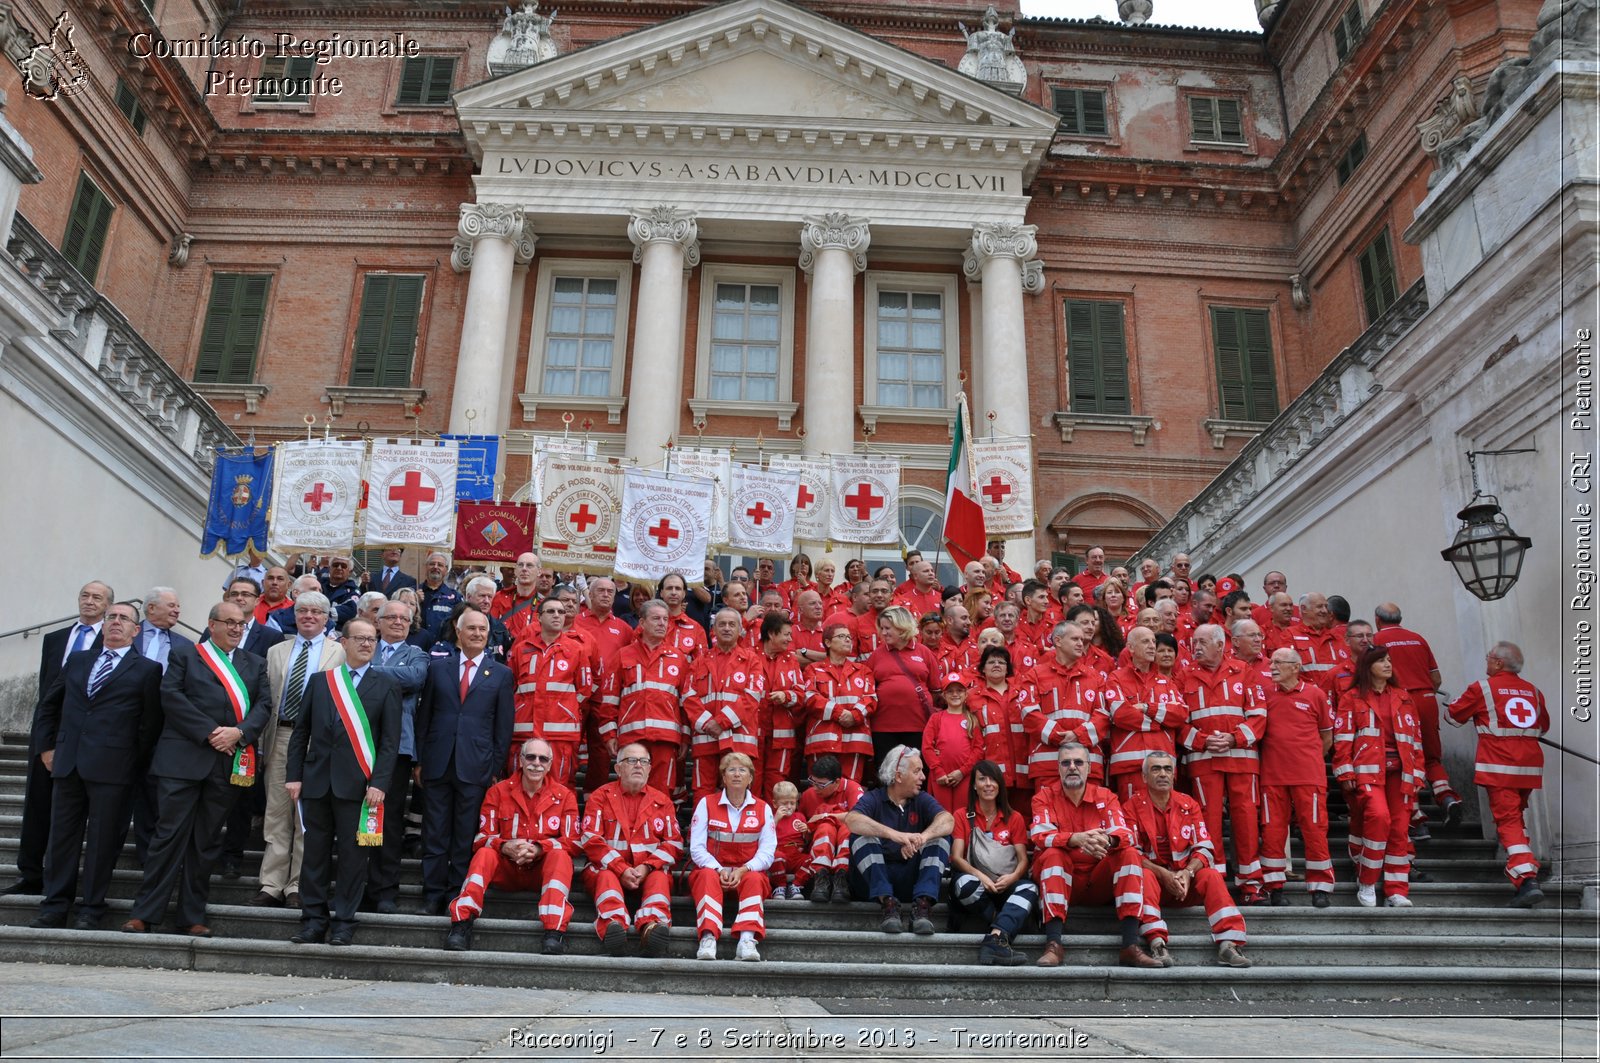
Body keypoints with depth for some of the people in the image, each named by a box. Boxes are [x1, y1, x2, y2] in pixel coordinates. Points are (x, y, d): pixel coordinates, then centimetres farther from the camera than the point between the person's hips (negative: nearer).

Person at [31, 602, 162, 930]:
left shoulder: (147, 669, 3)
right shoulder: (76, 660, 16)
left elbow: (152, 722, 1)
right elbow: (48, 703, 24)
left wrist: (136, 760, -3)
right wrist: (48, 745, 16)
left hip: (112, 767, -4)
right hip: (68, 764, 4)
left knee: (102, 840, 0)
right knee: (61, 836, 7)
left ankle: (91, 911, 9)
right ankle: (54, 907, 16)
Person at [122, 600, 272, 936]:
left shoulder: (255, 664, 18)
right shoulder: (184, 657, 9)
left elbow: (264, 705, 8)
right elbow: (171, 696, -5)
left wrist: (239, 732, -11)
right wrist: (209, 732, -12)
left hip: (230, 763, 3)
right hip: (183, 760, -3)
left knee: (207, 842, 7)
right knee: (170, 834, -3)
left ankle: (192, 917, 14)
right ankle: (144, 912, 6)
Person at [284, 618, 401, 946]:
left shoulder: (386, 686, 3)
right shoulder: (319, 681, 11)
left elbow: (390, 740, -2)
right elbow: (301, 731, 11)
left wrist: (378, 783, -11)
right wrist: (294, 775, 3)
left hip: (357, 782, -2)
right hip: (317, 780, 3)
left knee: (353, 853, 1)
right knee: (315, 852, 7)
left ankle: (343, 920, 11)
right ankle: (314, 918, 17)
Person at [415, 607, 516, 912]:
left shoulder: (502, 674, 5)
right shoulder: (437, 667, 9)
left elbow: (504, 727, 4)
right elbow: (424, 715, 9)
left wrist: (496, 768, 0)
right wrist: (419, 760, 4)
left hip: (475, 767, -1)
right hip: (437, 764, 1)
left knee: (465, 838, 4)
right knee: (435, 835, 6)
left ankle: (457, 896, 14)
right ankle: (434, 894, 17)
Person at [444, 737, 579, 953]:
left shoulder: (564, 795, 0)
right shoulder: (498, 791, 2)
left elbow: (572, 842, -6)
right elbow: (482, 838, -3)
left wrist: (538, 849, -25)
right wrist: (505, 847, -26)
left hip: (543, 869, -1)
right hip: (506, 867, 1)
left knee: (560, 855, -32)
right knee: (484, 853, -28)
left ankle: (555, 932, -42)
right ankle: (462, 924, -35)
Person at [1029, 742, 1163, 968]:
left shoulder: (1105, 796, 5)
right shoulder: (1044, 796, 0)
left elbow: (1125, 834, -12)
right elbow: (1040, 835, -17)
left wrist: (1108, 841, -38)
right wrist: (1076, 839, -37)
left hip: (1099, 881, 2)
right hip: (1059, 880, -2)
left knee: (1129, 853, -21)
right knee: (1052, 853, -30)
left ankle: (1131, 946, -30)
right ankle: (1053, 944, -39)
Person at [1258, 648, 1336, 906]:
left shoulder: (1315, 694, 3)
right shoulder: (1265, 694, 6)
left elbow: (1327, 738, 11)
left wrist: (1308, 759, 10)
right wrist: (1277, 757, 8)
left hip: (1309, 775, -2)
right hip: (1272, 775, 2)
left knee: (1314, 829, 0)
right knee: (1272, 830, 2)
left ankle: (1320, 888, 11)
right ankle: (1275, 888, 11)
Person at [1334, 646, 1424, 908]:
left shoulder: (1403, 699, 18)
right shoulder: (1353, 698, 5)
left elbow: (1416, 739, 17)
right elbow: (1343, 738, -1)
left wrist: (1417, 775, 10)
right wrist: (1345, 773, -9)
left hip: (1399, 772, 5)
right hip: (1368, 770, -5)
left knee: (1400, 829, 1)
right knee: (1378, 816, -23)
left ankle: (1396, 891, 8)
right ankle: (1366, 883, -9)